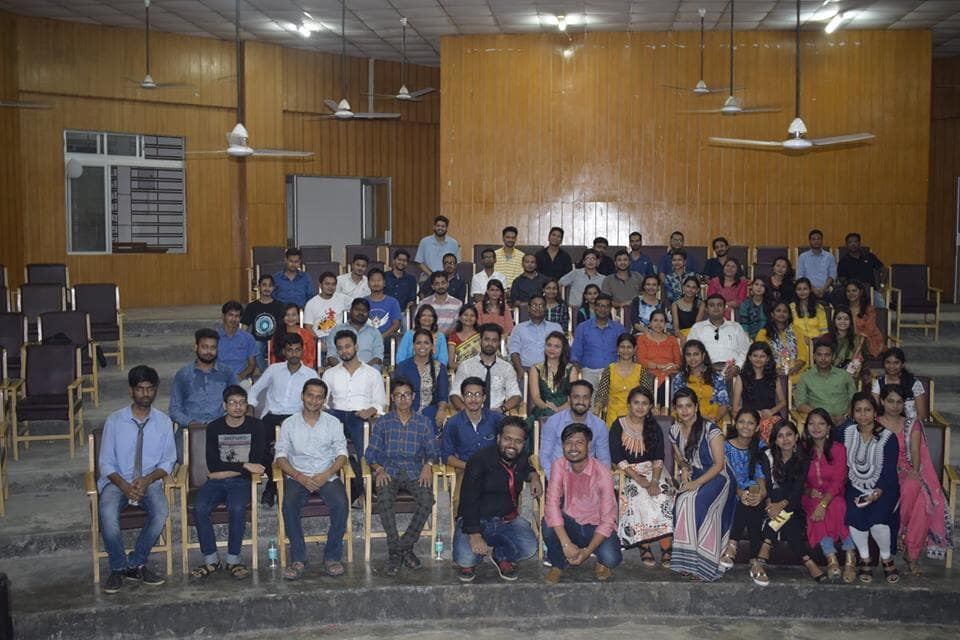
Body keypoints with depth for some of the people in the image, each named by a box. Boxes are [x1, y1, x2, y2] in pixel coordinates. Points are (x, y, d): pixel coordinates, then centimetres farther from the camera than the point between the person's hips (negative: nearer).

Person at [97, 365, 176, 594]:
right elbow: (105, 463, -1)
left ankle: (136, 565, -12)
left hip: (149, 482, 1)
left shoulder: (164, 422, 3)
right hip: (118, 481, -1)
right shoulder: (114, 421, -1)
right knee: (108, 513, -32)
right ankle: (118, 568, -12)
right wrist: (124, 485, -18)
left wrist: (147, 480, -15)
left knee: (161, 511, -31)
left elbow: (168, 461, 5)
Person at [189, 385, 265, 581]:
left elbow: (256, 463, -4)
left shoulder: (255, 426, 4)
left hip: (241, 481, -2)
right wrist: (244, 466, -10)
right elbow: (212, 465, -3)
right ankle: (211, 560, -15)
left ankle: (234, 560, -18)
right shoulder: (214, 428, 7)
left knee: (237, 508, -32)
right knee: (200, 508, -27)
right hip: (216, 481, 2)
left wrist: (225, 470, -7)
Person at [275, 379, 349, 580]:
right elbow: (281, 457, 1)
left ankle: (332, 556, -14)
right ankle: (298, 559, -20)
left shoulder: (333, 423, 8)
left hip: (327, 476, 0)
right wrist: (299, 477, -16)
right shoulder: (289, 424, 7)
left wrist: (326, 475, -16)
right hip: (297, 476, 0)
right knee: (289, 505, -31)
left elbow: (342, 455, 1)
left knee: (341, 504, -29)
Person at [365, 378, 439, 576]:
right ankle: (395, 550, -24)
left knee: (427, 499, -31)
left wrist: (428, 464, -12)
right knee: (384, 499, -34)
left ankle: (405, 546, -16)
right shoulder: (382, 423, 13)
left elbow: (433, 451, 10)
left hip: (415, 472, 1)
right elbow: (371, 453, 7)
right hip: (388, 471, -1)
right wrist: (378, 469, -13)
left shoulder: (424, 422, 14)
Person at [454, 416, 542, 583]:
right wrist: (474, 535, -30)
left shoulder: (521, 459, 6)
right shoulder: (479, 461, -16)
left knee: (529, 548, -24)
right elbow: (469, 500, -21)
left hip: (508, 520, 5)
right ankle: (469, 563, 12)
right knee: (465, 559, -29)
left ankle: (502, 557, 12)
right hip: (476, 520, -5)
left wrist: (534, 477, 9)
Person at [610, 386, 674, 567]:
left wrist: (654, 481, -17)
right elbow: (617, 458, -9)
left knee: (663, 497, -26)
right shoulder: (618, 426, -2)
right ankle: (644, 546, -19)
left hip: (652, 470, 3)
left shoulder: (654, 427, 8)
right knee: (640, 498, -31)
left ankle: (666, 547, -23)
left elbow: (659, 458, 0)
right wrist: (638, 479, -18)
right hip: (627, 472, -2)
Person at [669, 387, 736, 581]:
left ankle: (697, 562, -21)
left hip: (716, 477, -5)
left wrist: (696, 484, -21)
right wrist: (684, 468, -4)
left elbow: (719, 464, -14)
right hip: (693, 478, 5)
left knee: (692, 501, -30)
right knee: (683, 501, -25)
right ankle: (688, 560, -17)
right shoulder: (675, 431, 5)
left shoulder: (710, 429, -13)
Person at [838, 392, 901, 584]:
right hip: (856, 487, 2)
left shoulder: (888, 437, -9)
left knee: (877, 519, -27)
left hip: (883, 489, -2)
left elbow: (889, 472, -13)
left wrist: (876, 494, -26)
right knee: (854, 516, -26)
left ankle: (887, 558, 1)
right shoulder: (845, 432, -1)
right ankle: (864, 559, -4)